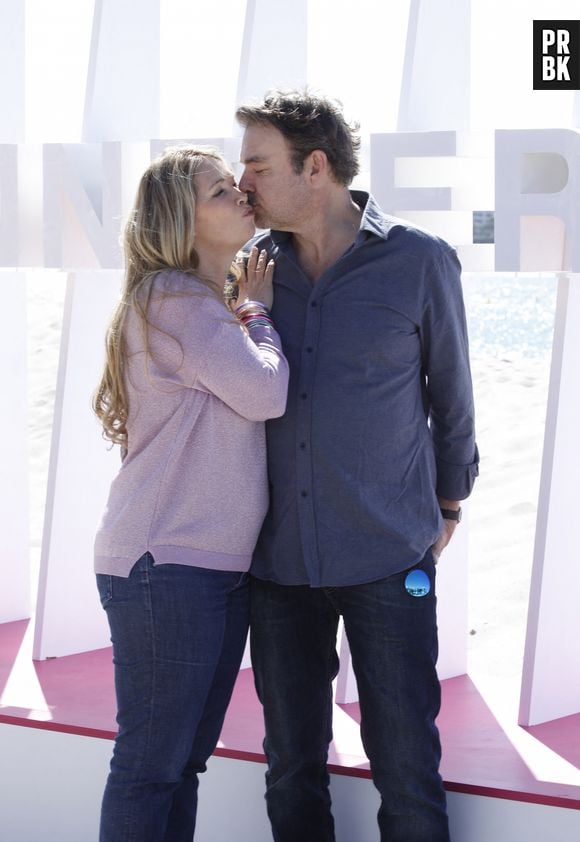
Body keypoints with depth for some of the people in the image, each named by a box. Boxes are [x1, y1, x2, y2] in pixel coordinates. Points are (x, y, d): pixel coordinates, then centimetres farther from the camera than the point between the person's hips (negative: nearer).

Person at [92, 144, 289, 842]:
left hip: (220, 563, 10)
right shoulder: (172, 300, -13)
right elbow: (266, 392, -15)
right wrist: (258, 311, -1)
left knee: (185, 759, 14)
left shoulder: (212, 303, 18)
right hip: (165, 567, -10)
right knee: (150, 764, -3)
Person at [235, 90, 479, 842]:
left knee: (405, 768, 0)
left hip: (388, 561, -3)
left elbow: (452, 393, 8)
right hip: (280, 558, 3)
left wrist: (448, 502, 15)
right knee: (291, 771, 10)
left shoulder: (420, 261, -3)